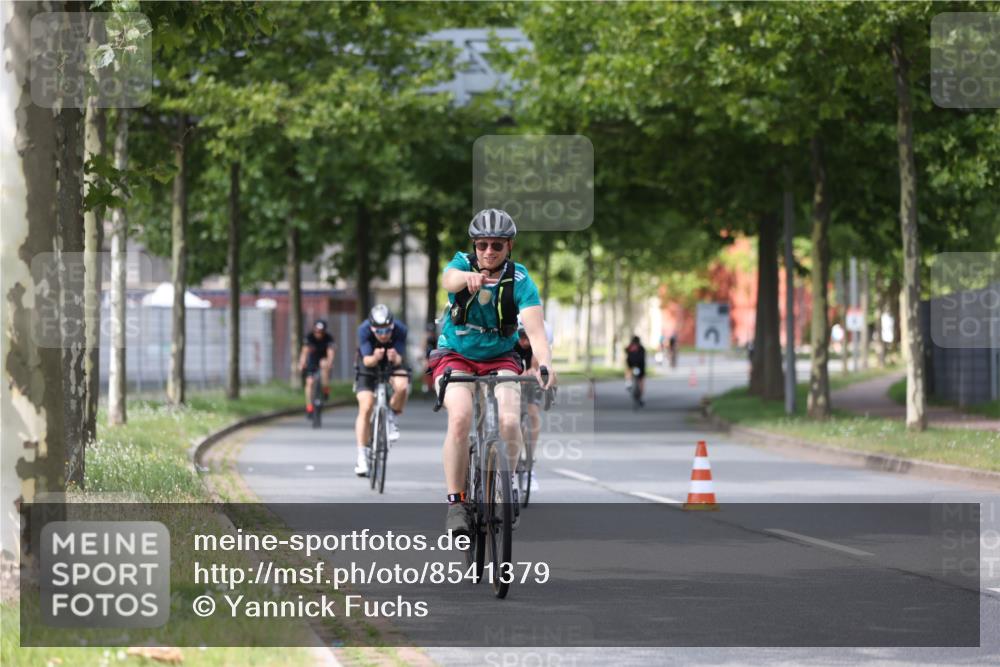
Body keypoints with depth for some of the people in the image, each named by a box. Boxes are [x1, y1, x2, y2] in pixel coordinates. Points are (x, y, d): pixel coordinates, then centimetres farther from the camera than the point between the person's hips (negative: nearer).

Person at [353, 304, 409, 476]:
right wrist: (374, 358, -56)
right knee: (365, 408, -15)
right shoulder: (364, 330, -31)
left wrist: (395, 358, -52)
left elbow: (400, 360, -29)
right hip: (370, 364, -1)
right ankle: (361, 457, -8)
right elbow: (367, 360, -33)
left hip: (392, 364, 1)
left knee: (402, 386, -32)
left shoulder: (400, 329, -29)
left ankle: (391, 419, -2)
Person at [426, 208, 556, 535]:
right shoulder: (462, 264, -14)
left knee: (509, 422, -25)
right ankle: (456, 503, -19)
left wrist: (545, 364, -50)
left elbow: (535, 328, -29)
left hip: (500, 359, 1)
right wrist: (468, 278, -65)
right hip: (455, 356, -1)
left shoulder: (520, 281, -16)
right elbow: (449, 279, -40)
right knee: (460, 418, -28)